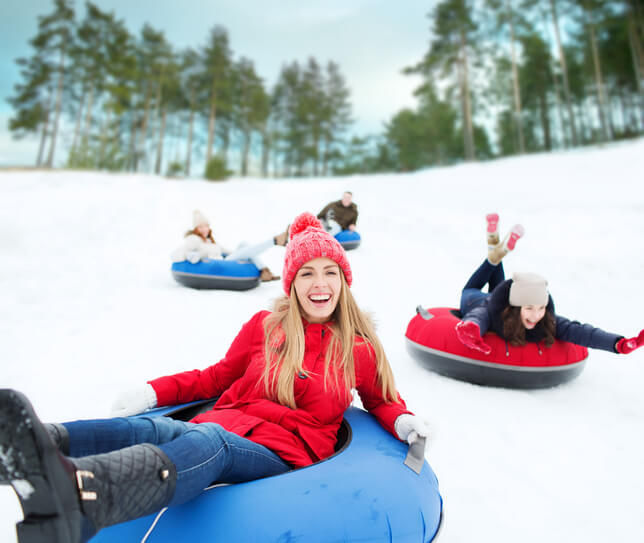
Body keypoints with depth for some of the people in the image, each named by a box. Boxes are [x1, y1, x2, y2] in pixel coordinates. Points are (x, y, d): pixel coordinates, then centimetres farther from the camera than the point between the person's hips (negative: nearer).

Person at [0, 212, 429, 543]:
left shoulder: (360, 350, 10)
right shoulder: (263, 326, 12)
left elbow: (380, 399, 25)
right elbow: (219, 377, 22)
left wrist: (403, 420, 2)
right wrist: (153, 391, 11)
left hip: (283, 453, -3)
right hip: (225, 425, 3)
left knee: (208, 443, -39)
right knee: (148, 429, -32)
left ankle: (77, 494, -65)